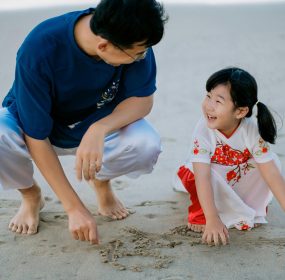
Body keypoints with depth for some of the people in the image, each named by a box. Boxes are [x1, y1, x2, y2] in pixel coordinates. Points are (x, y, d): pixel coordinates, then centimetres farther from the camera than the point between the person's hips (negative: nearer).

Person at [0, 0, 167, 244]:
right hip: (32, 123, -2)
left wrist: (98, 130, -39)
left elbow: (143, 100, -17)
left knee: (147, 144, -29)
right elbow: (36, 137, -30)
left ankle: (101, 181, 8)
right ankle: (30, 195, 0)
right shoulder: (38, 50, -35)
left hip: (99, 124, 2)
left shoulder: (133, 40, -27)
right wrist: (75, 208, -31)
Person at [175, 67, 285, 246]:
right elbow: (203, 177, -38)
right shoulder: (203, 130, -33)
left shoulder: (252, 130, -28)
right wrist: (212, 220, -46)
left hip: (240, 178, 3)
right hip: (212, 180, -2)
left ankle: (254, 209, -3)